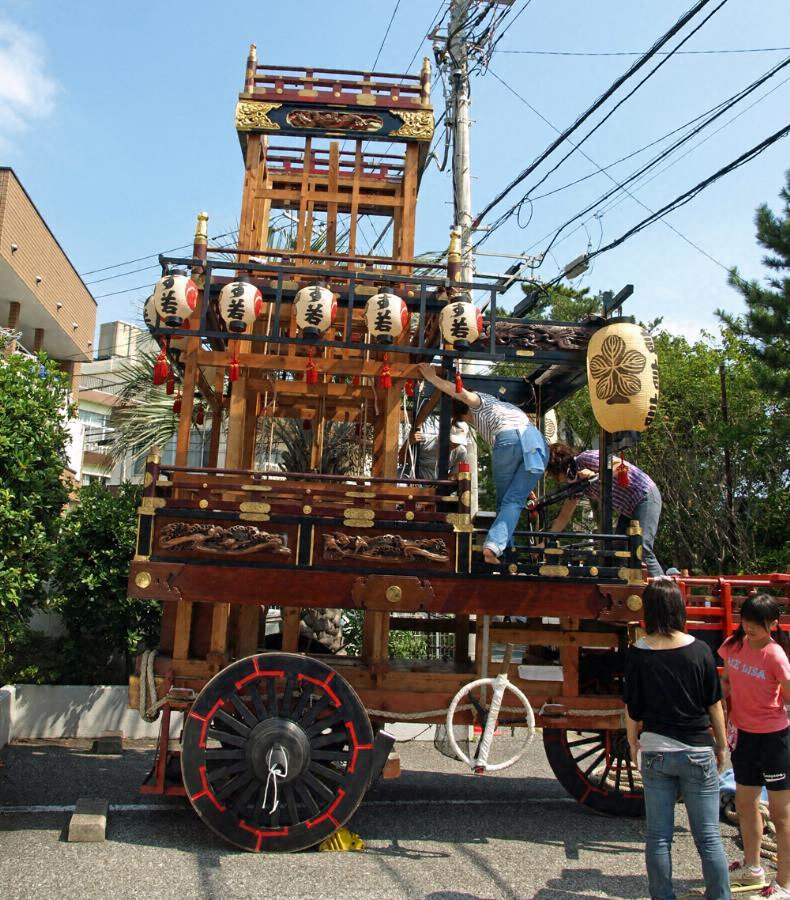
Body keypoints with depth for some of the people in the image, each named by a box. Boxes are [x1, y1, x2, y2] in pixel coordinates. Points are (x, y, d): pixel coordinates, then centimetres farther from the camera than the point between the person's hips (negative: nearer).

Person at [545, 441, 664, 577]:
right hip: (628, 509, 9)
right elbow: (563, 517, 11)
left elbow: (623, 466, -23)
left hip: (645, 496, -9)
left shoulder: (585, 458, -18)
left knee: (642, 550, -19)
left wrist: (595, 474, -32)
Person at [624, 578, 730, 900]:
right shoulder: (699, 650, -9)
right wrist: (721, 745, 12)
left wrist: (632, 742, 12)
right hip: (697, 752, 0)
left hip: (655, 752, 1)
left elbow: (632, 707, -3)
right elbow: (714, 704, -1)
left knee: (658, 836, 11)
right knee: (708, 837, 11)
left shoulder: (637, 653, -10)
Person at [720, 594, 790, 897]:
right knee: (745, 804, 20)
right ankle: (752, 868, 40)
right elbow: (726, 681, 9)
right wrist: (723, 711, -1)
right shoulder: (733, 645, -4)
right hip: (743, 733, 7)